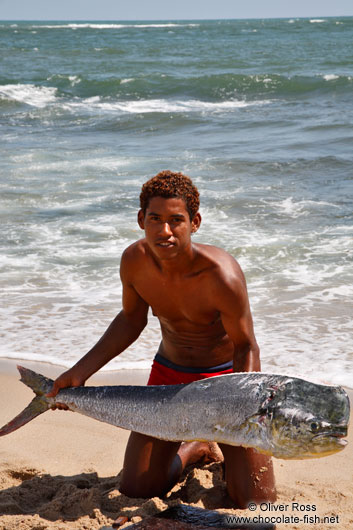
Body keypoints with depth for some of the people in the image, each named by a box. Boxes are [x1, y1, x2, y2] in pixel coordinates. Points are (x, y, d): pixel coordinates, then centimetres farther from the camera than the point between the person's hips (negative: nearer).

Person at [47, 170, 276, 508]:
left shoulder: (220, 274, -31)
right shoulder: (135, 261, -16)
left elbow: (246, 347, -20)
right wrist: (81, 371, -1)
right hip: (168, 372, 4)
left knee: (255, 505, -10)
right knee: (135, 491, 2)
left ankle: (227, 454, 25)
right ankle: (196, 450, 30)